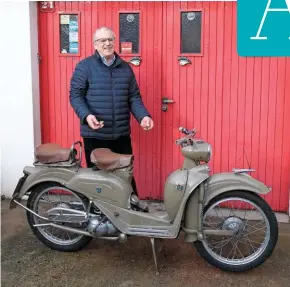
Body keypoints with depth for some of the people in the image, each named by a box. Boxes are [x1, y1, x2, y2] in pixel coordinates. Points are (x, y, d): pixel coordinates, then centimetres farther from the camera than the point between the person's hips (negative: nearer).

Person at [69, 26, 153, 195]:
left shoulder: (125, 68, 11)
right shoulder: (84, 67, -2)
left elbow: (134, 97, 12)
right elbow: (75, 95, -4)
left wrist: (143, 115, -6)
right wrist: (86, 115, -22)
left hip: (121, 134, 3)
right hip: (95, 134, -3)